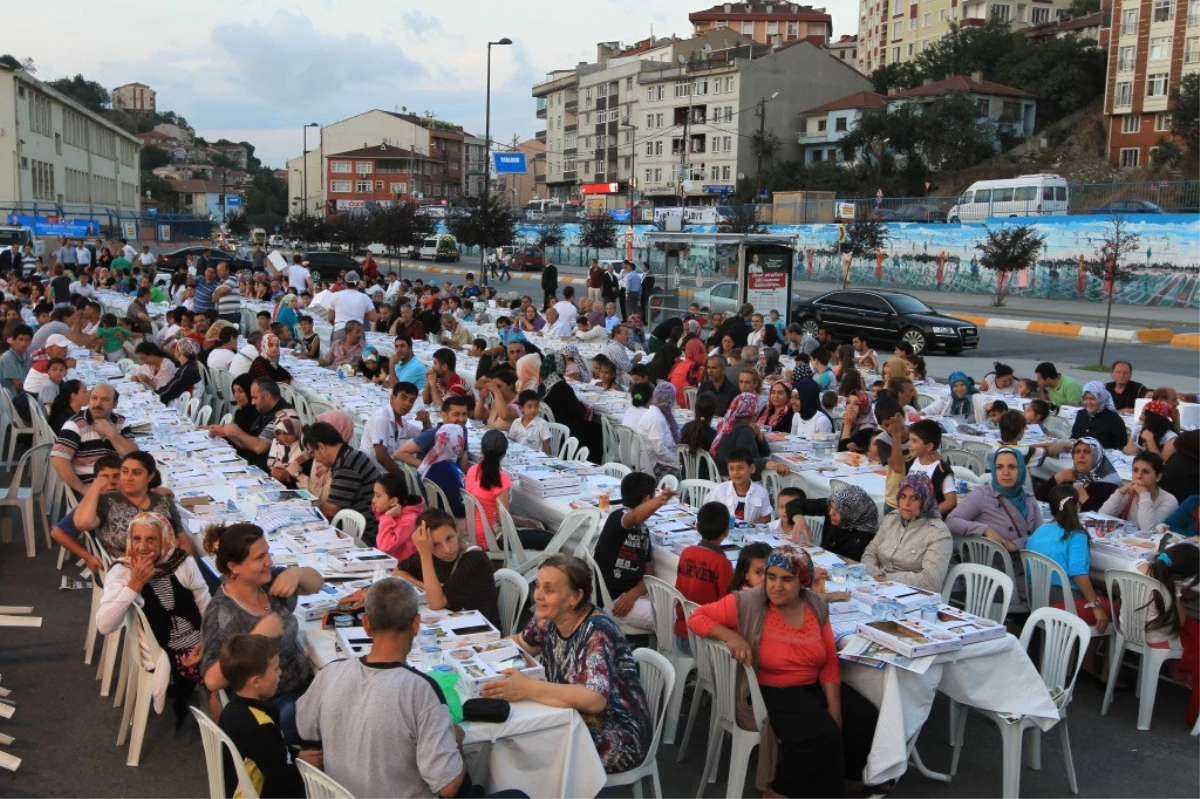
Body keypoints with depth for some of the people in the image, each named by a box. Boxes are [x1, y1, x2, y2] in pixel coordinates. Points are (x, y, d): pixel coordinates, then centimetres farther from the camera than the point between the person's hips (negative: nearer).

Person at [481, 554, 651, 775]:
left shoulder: (596, 632, -27)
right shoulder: (548, 617, -5)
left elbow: (594, 699, -40)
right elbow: (523, 644, 15)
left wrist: (527, 688, -42)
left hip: (617, 737, -7)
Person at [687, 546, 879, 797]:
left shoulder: (816, 605, 1)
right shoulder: (748, 603, -14)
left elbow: (829, 662, 5)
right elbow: (696, 617, -12)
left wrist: (834, 707, -7)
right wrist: (730, 636, -28)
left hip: (814, 686, 6)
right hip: (770, 691, -6)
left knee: (866, 721, -11)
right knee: (822, 736, -27)